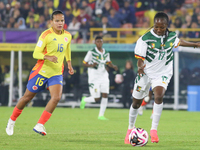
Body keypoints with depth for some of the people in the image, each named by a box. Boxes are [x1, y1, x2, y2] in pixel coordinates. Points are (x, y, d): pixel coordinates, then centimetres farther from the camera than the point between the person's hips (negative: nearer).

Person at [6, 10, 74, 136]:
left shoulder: (67, 36, 4)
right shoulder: (46, 35, -14)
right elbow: (36, 54, -16)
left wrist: (69, 63, 23)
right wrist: (48, 57, -32)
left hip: (57, 73, 4)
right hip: (41, 71, -4)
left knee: (56, 97, -19)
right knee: (27, 97, 7)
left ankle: (40, 126, -14)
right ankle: (12, 121, 28)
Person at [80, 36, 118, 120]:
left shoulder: (106, 53, 9)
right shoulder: (91, 52, -7)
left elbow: (108, 62, 24)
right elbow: (84, 63, -4)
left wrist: (113, 66, 3)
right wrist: (91, 65, -24)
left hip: (103, 76, 5)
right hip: (94, 78, -5)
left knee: (105, 95, -7)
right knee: (96, 98, -7)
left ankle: (101, 115, 2)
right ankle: (84, 100, 25)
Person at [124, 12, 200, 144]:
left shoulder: (172, 36, -4)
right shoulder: (145, 39, -14)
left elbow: (179, 42, 21)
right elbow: (140, 58, -13)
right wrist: (140, 67, -35)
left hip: (163, 73, 1)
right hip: (146, 73, -1)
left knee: (159, 96, -27)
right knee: (136, 103, 10)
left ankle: (154, 129, -20)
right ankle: (130, 129, 34)